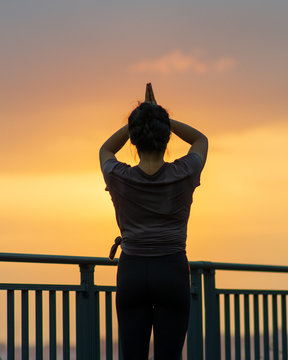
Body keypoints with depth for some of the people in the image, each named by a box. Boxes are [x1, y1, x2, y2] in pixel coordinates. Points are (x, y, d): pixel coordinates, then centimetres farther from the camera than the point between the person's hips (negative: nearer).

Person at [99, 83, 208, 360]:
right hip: (172, 273, -1)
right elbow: (201, 139, 16)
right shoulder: (184, 175, -6)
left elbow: (105, 150, 20)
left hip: (131, 273, 1)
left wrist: (139, 118, 10)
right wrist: (160, 117, 8)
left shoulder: (119, 178, -5)